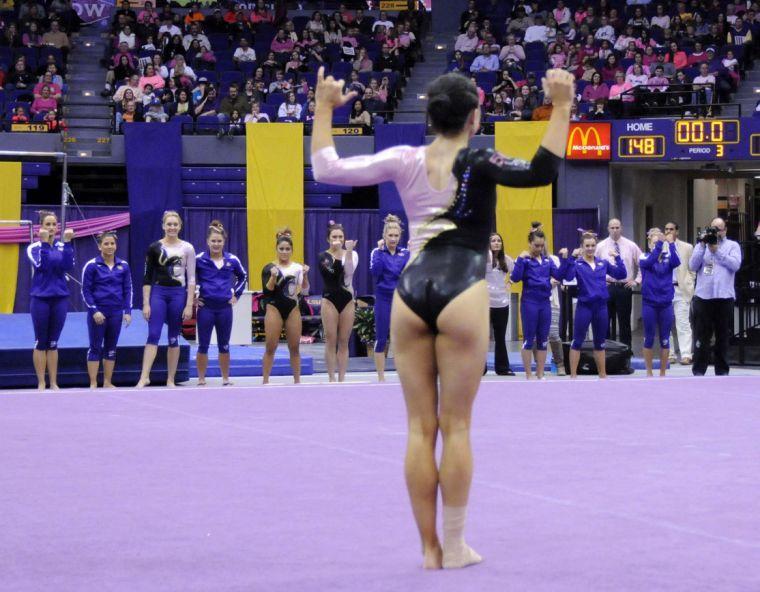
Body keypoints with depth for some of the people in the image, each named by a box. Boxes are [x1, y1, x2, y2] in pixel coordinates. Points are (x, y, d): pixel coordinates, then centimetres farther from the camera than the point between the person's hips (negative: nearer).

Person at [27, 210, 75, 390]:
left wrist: (67, 242, -16)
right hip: (40, 299, -2)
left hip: (60, 298, 2)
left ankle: (54, 383, 12)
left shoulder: (63, 246, 4)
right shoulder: (34, 248, -1)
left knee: (53, 343, 8)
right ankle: (41, 383, 7)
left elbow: (68, 266, -12)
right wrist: (44, 242, -20)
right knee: (41, 342, 2)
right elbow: (41, 265, -18)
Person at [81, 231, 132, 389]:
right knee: (95, 347, 0)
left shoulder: (123, 266, 5)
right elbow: (86, 291, -5)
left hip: (116, 313, 3)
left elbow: (128, 290, 9)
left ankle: (108, 382, 15)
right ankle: (93, 383, 4)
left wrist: (127, 311, 2)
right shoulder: (91, 265, -6)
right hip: (97, 313, -3)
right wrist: (94, 310, -13)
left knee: (111, 348, 8)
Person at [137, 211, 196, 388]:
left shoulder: (187, 248, 2)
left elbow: (191, 279, 2)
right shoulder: (154, 248, 2)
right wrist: (146, 303, -4)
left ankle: (170, 379, 11)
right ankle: (144, 376, -17)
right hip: (158, 293, -1)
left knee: (173, 338, 6)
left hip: (178, 294, 1)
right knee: (153, 335, -13)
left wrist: (189, 305, -4)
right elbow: (147, 277, 3)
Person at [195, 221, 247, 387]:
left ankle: (226, 379, 18)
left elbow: (243, 277, 19)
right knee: (203, 346, 1)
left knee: (224, 346, 9)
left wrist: (236, 294, 12)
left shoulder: (232, 260, 2)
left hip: (225, 308, 2)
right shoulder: (199, 260, -6)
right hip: (206, 307, -2)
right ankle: (201, 380, 9)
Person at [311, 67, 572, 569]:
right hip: (461, 293, -4)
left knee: (420, 426, 6)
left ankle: (429, 547, 9)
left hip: (411, 292, 4)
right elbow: (540, 172, -19)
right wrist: (562, 108, -16)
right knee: (456, 426, 2)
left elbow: (327, 168, 9)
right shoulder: (477, 163, -5)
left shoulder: (404, 161, 5)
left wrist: (324, 108, 19)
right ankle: (454, 546, 5)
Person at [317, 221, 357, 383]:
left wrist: (348, 251, -22)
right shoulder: (323, 256, 0)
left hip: (347, 300, 2)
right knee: (331, 342, -2)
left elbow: (349, 271, -14)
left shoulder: (352, 254, 5)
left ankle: (342, 378, 8)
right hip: (330, 299, -2)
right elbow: (331, 270, -21)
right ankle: (332, 378, 2)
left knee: (344, 342, 4)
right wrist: (333, 250, -26)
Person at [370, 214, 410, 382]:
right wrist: (380, 250, -16)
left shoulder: (405, 253, 6)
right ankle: (381, 377, 6)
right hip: (384, 299, -2)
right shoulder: (377, 252, 0)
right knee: (381, 338, 0)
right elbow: (375, 273, -15)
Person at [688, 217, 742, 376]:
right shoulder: (701, 245, 13)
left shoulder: (732, 245, 9)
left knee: (723, 336, 6)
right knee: (701, 336, -1)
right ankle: (698, 371, 1)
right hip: (703, 296, 0)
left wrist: (717, 250, -11)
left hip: (725, 297, 0)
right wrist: (703, 246, -7)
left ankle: (722, 370, 13)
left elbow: (735, 265, -8)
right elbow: (693, 266, 1)